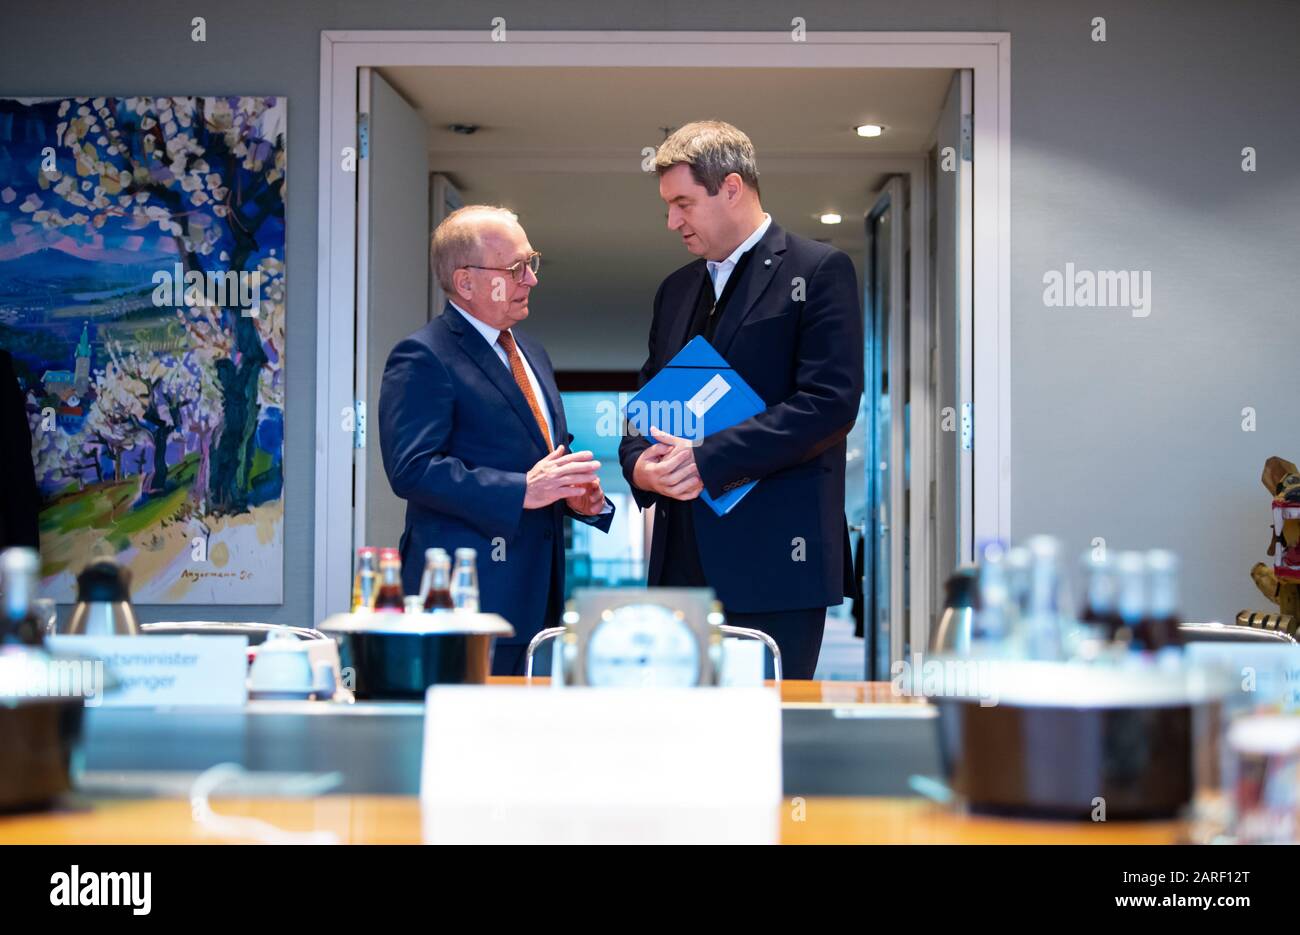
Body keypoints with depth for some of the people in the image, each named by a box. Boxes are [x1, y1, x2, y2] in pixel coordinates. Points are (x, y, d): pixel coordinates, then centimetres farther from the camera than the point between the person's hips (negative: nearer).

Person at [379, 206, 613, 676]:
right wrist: (521, 491, -21)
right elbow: (411, 469, -17)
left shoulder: (531, 353, 21)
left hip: (536, 594, 8)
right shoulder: (423, 358, -7)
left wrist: (578, 491, 5)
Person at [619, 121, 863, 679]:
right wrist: (639, 462, -1)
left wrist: (708, 460, -17)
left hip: (774, 560, -6)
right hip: (683, 560, 6)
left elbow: (831, 402, -13)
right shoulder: (676, 289, 20)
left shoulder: (817, 271, -3)